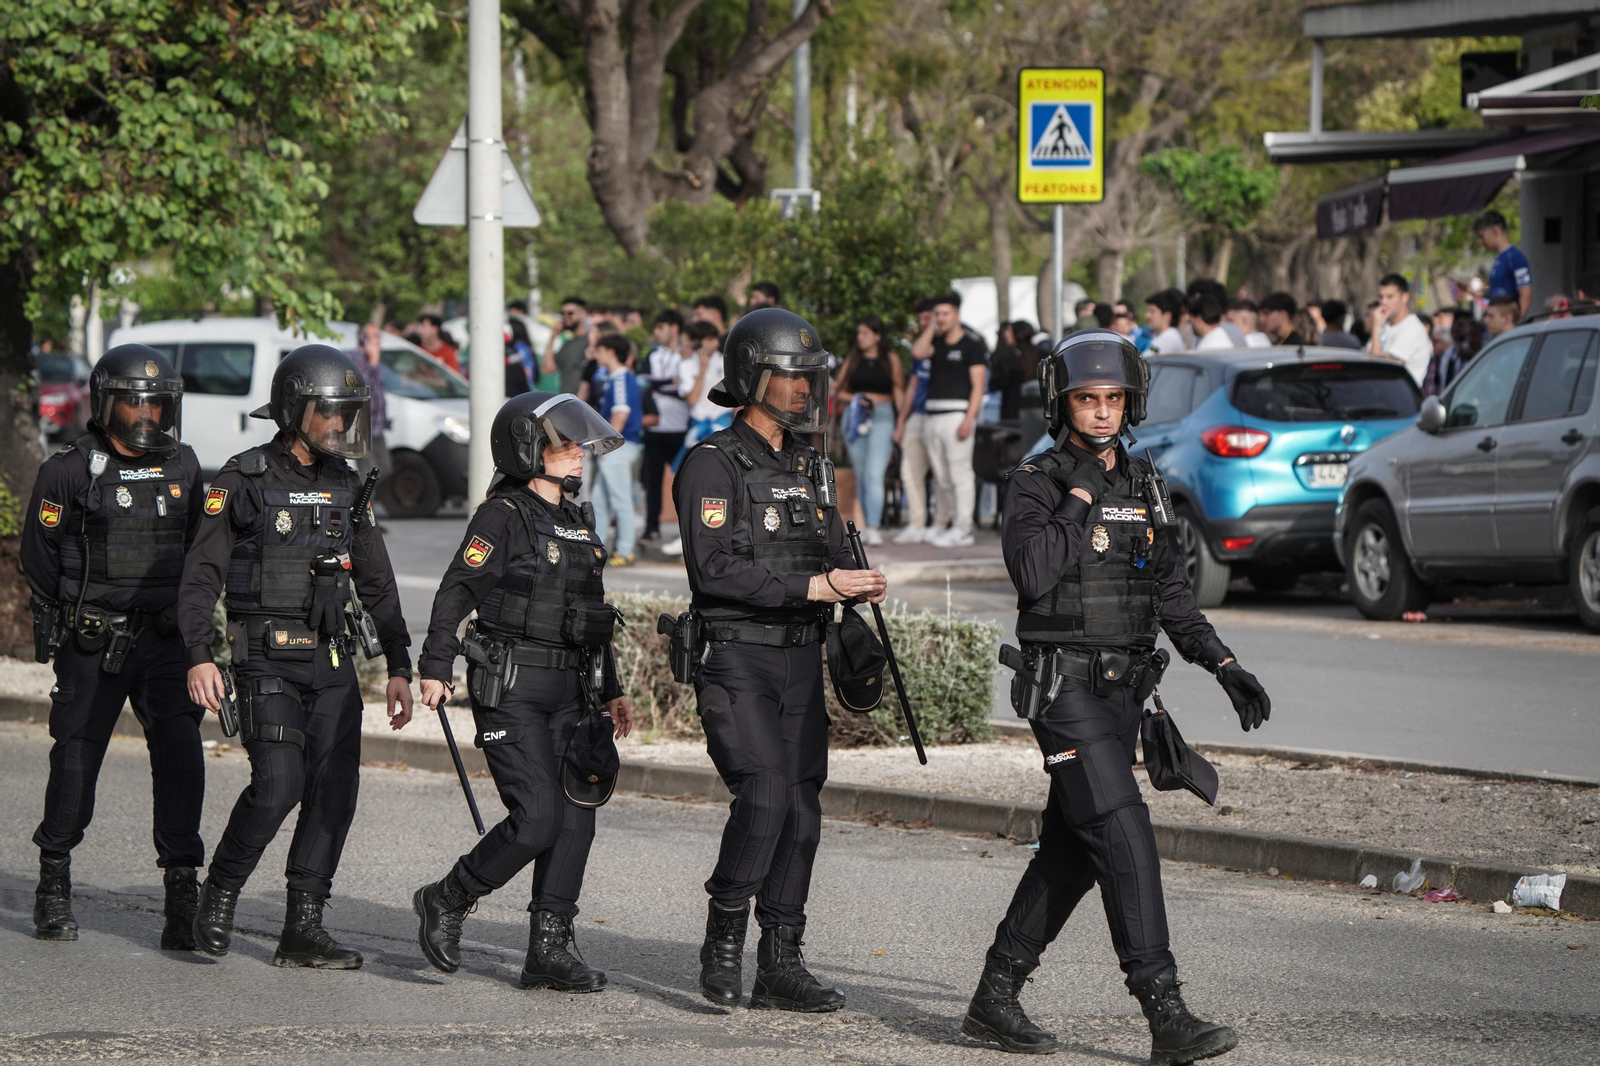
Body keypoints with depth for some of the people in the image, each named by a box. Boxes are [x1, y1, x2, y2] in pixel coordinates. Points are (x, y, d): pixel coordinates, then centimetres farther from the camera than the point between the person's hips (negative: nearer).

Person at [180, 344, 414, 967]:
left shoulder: (347, 487, 12)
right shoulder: (244, 482, -3)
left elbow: (377, 584, 17)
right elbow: (201, 575, -6)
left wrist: (399, 667, 12)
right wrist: (199, 656, -17)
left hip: (332, 661, 5)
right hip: (267, 660, -5)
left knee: (334, 793, -2)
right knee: (278, 786, -17)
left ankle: (303, 931, 4)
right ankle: (219, 894, 5)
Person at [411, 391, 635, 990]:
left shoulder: (580, 522, 16)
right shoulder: (504, 517, -7)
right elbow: (456, 593, -12)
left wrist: (610, 692, 22)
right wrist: (435, 669, -20)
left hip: (569, 691, 8)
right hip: (511, 689, -8)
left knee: (576, 817, 1)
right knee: (538, 817, -14)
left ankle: (549, 951, 6)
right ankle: (446, 902, 6)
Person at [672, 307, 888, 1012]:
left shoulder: (807, 465, 16)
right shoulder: (713, 465, -9)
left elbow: (831, 551, 20)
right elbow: (715, 568, -19)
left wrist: (858, 582, -4)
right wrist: (814, 586, -22)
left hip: (801, 658, 7)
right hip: (737, 659, -7)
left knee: (802, 809, 4)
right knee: (765, 797, -19)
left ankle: (779, 965, 9)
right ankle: (724, 941, -3)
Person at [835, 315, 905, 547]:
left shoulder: (890, 360, 4)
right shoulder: (852, 360, 11)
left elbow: (899, 393, 4)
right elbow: (838, 393, 14)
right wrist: (855, 399, -6)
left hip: (882, 417, -4)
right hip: (855, 419, 4)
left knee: (874, 474, -15)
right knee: (860, 475, 7)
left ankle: (874, 529, -22)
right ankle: (870, 525, 15)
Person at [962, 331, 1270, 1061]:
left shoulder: (1142, 485, 12)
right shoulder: (1035, 485, -7)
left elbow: (1172, 591, 18)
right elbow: (1034, 575, -23)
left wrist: (1223, 665, 10)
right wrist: (1079, 496, -19)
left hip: (1122, 691, 7)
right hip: (1066, 691, -7)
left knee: (1070, 851, 11)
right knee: (1125, 839, -16)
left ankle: (996, 998, 21)